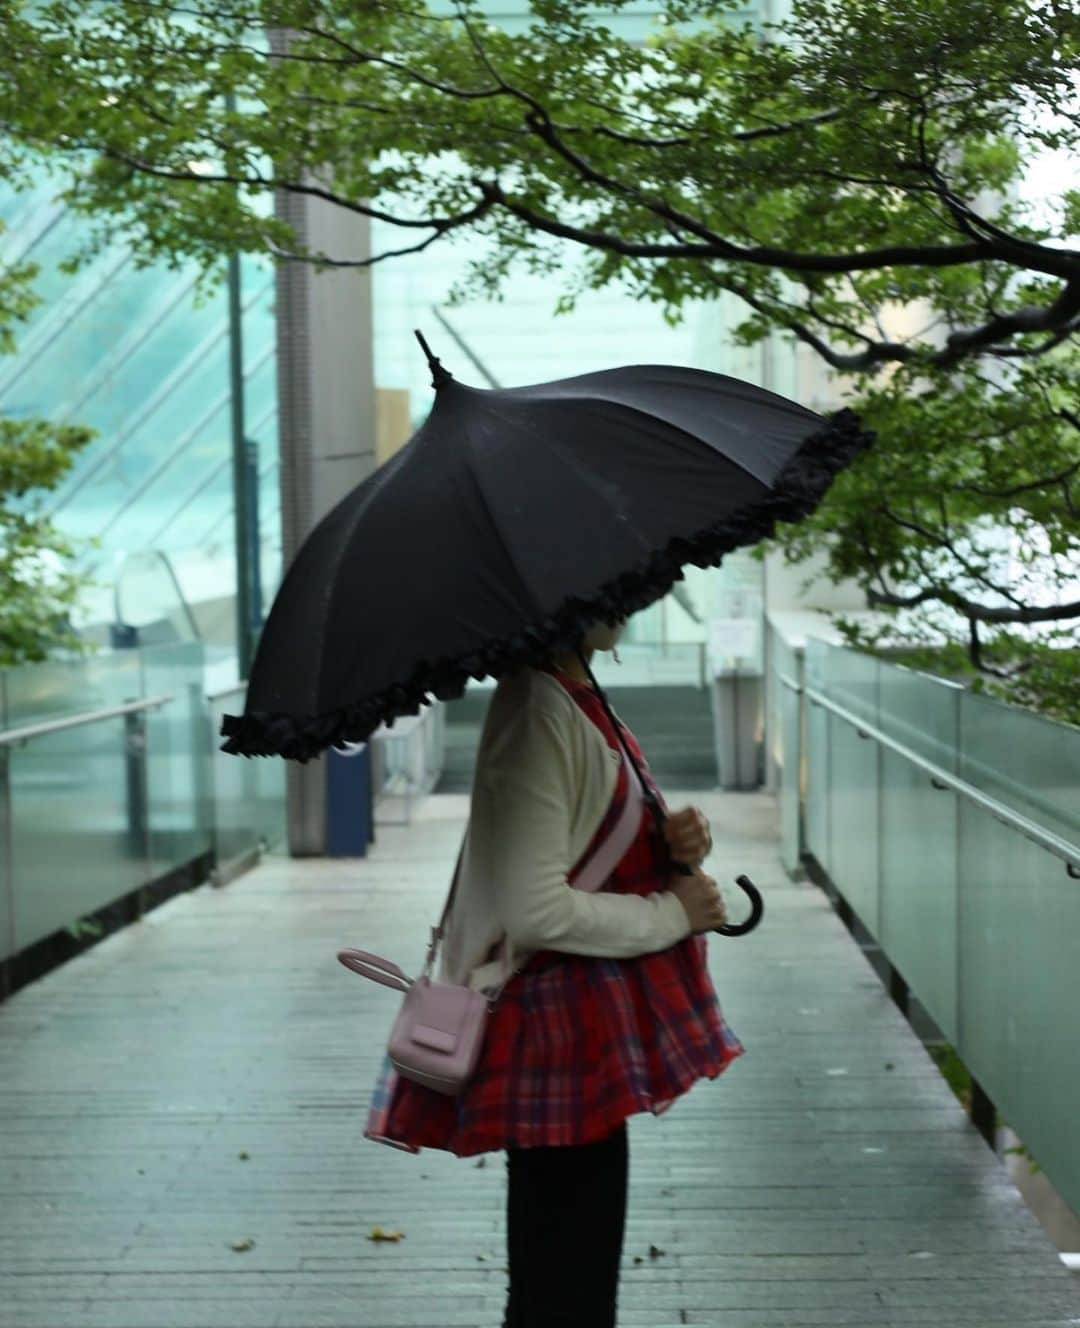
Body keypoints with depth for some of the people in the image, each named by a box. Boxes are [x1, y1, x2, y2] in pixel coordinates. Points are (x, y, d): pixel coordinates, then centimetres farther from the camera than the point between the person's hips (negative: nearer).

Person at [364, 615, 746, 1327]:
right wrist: (673, 913, -14)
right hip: (559, 1036, -10)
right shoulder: (538, 714, -20)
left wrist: (667, 845, 0)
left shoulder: (577, 701, 11)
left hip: (592, 1032, 10)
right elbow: (537, 910, -25)